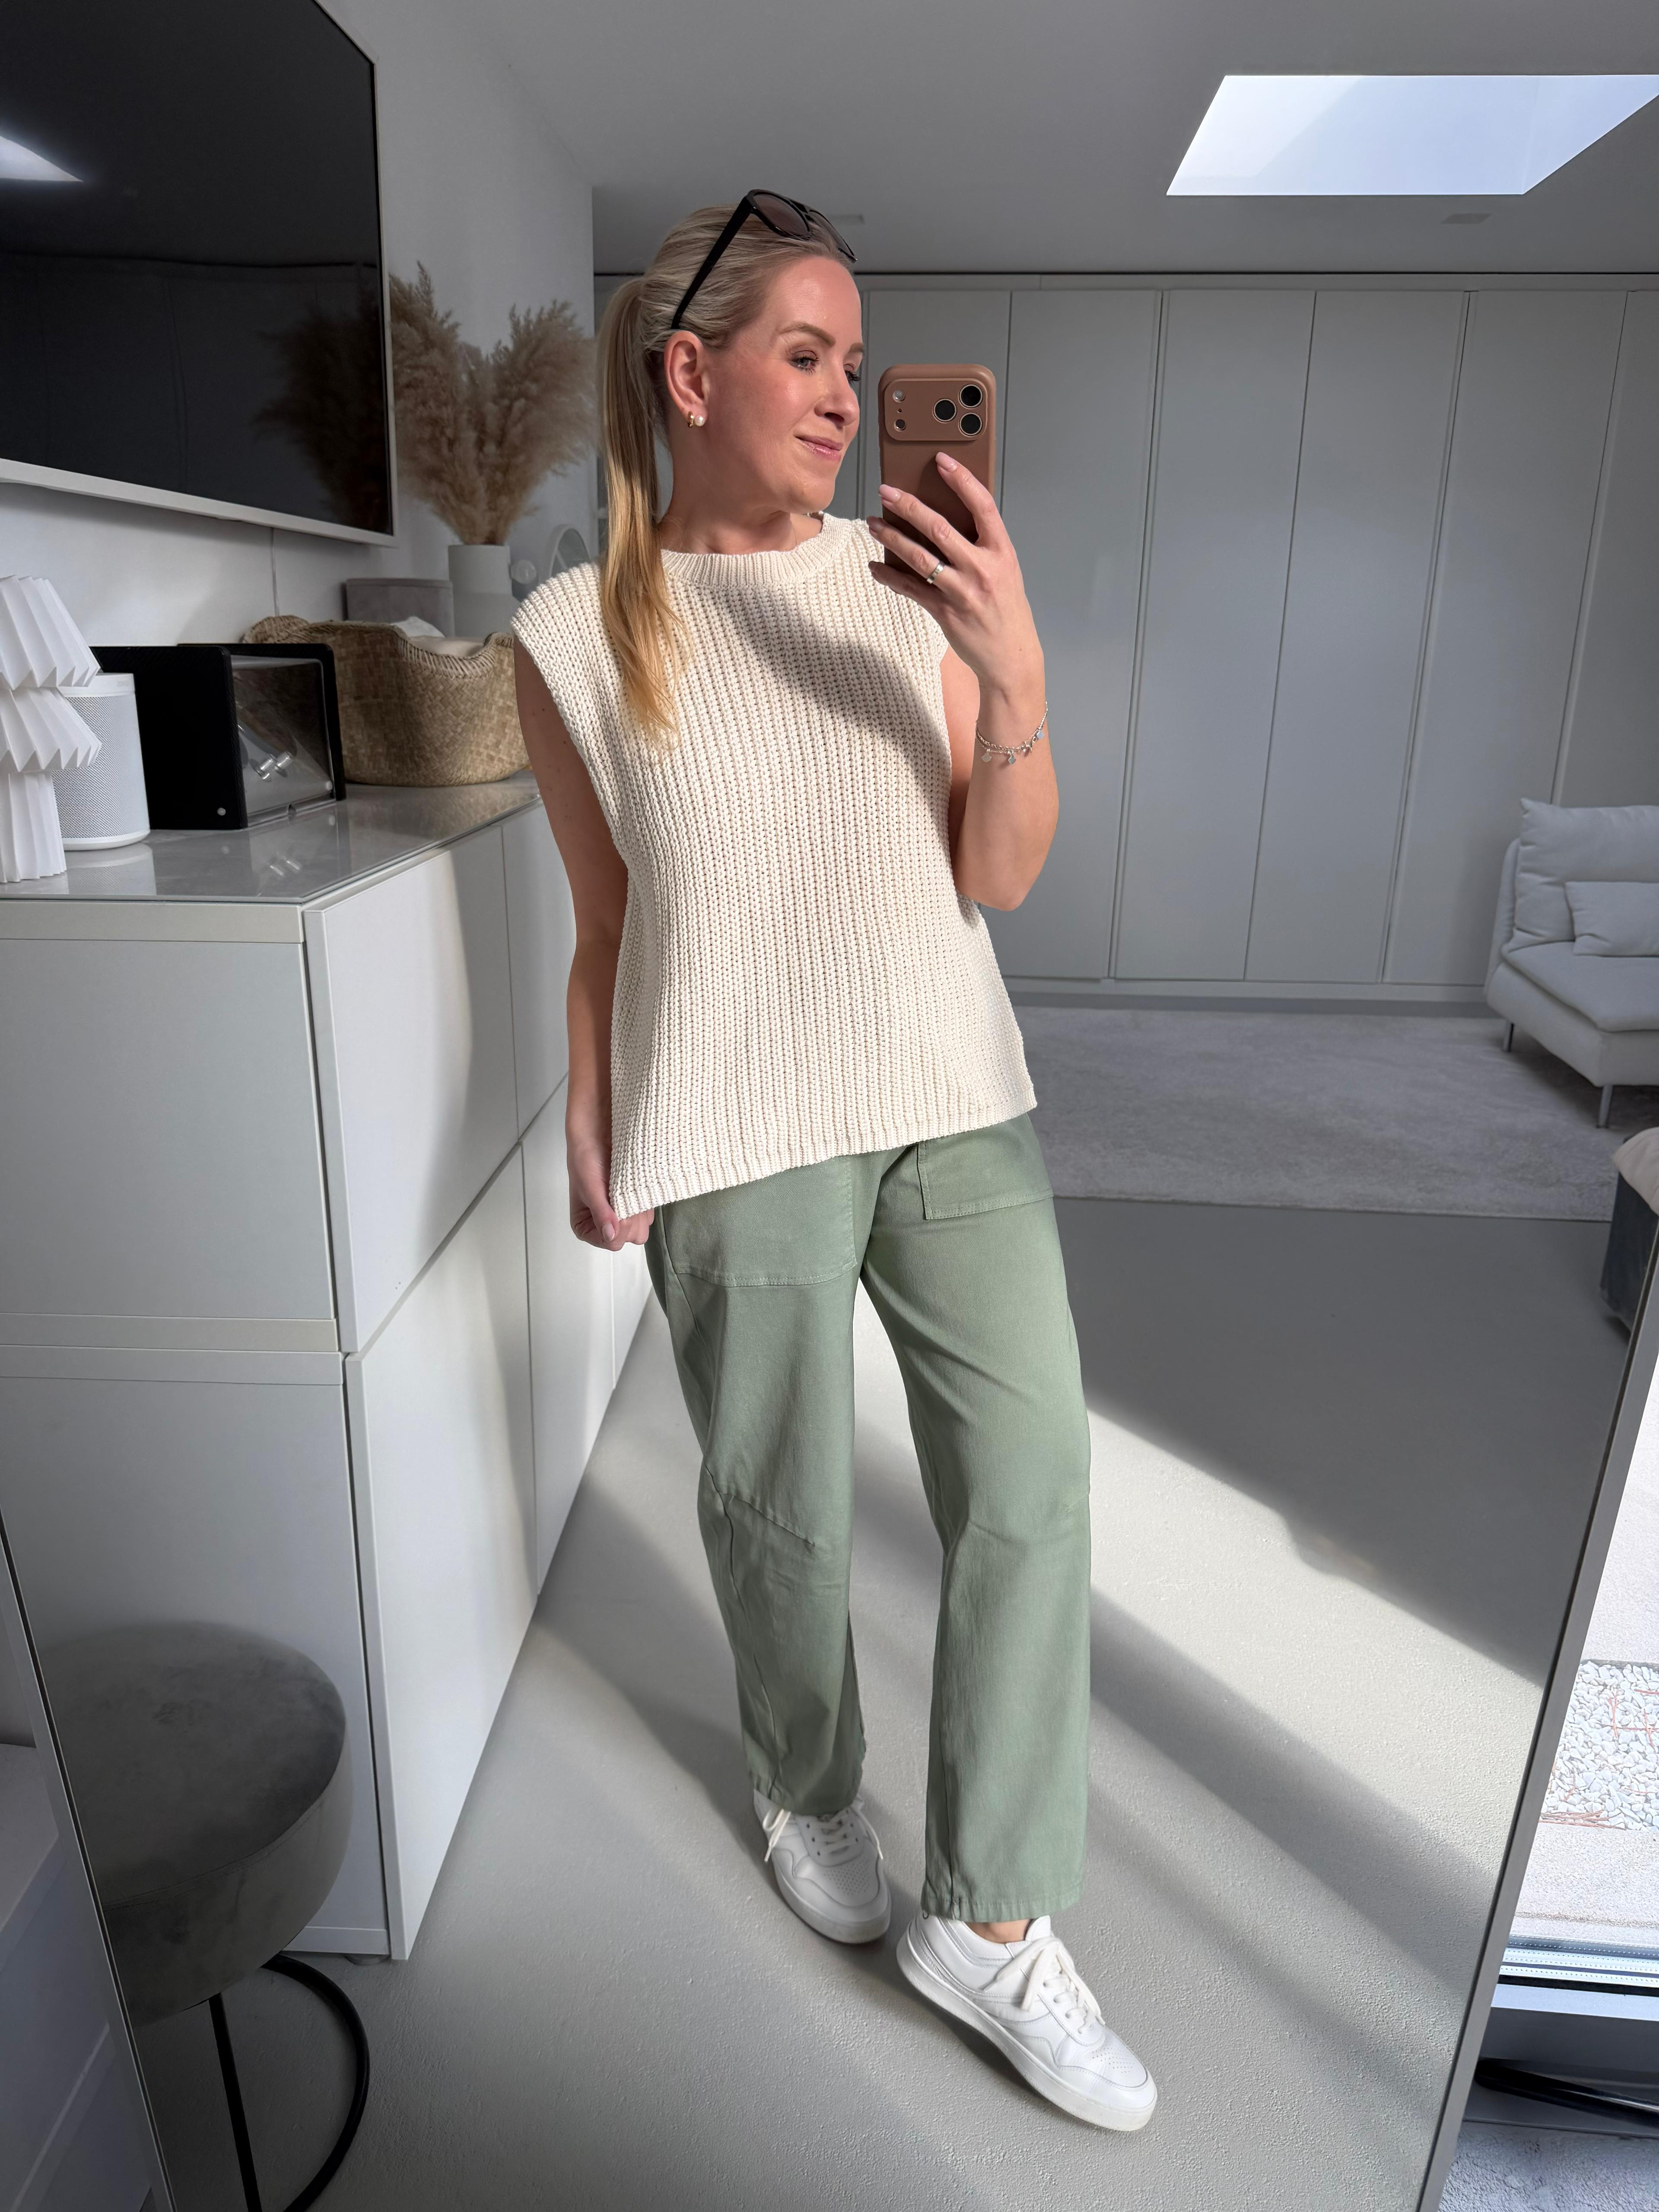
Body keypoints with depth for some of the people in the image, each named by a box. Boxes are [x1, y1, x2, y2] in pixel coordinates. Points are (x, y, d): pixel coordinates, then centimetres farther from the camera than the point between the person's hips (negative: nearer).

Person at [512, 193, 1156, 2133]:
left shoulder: (911, 582, 2)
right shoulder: (576, 639, -3)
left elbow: (1001, 877, -2)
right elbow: (605, 931, 3)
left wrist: (1014, 673, -17)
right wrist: (593, 1153, 5)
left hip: (956, 1109, 3)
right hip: (738, 1143, -2)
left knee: (1032, 1488, 2)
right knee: (778, 1508, 12)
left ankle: (988, 1922, 24)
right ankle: (805, 1787, 45)